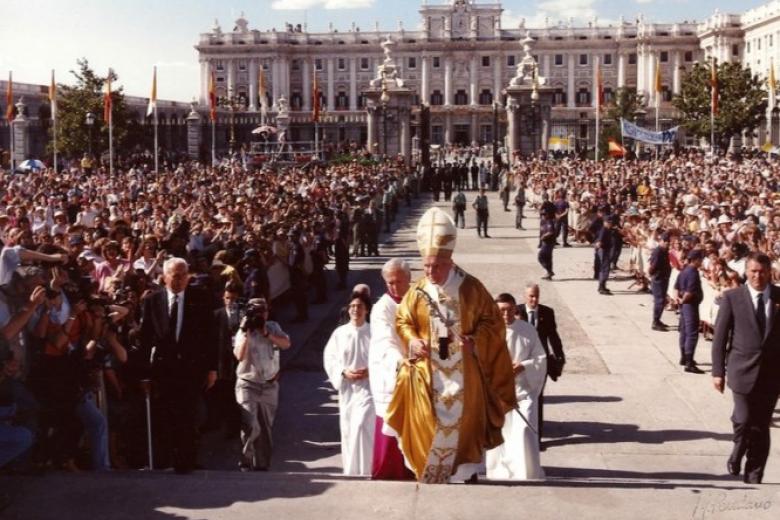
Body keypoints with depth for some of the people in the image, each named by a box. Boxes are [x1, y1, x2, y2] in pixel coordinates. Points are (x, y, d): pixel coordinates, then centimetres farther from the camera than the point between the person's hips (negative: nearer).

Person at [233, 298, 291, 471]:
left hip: (269, 385, 4)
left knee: (265, 428, 10)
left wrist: (266, 333, -15)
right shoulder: (243, 331, -4)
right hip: (248, 385, -4)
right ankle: (245, 462, 3)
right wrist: (246, 333, -21)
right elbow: (240, 356, -19)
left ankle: (262, 466, 21)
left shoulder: (273, 327, 6)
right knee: (251, 427, -16)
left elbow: (286, 344, -9)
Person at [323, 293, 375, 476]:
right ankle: (349, 469, 25)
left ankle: (361, 470, -10)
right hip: (346, 387, 3)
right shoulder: (339, 333, 2)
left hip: (367, 386, -3)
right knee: (347, 429, 10)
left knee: (361, 426, -16)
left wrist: (370, 371, -16)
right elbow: (329, 358, 3)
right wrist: (344, 372, -11)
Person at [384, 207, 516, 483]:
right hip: (428, 372, 1)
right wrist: (412, 340, -12)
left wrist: (475, 340, -18)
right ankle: (428, 475, 17)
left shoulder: (471, 288, -7)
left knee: (463, 422, 9)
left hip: (463, 372, -1)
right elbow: (402, 321, 8)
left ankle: (467, 473, 26)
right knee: (428, 425, 3)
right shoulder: (417, 292, -3)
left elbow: (491, 320, -1)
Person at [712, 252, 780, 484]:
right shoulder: (732, 297, -2)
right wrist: (718, 371, -4)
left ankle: (753, 477, 21)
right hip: (743, 370, -2)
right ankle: (738, 452, 24)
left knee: (761, 427, 8)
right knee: (743, 420, -8)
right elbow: (720, 337, -1)